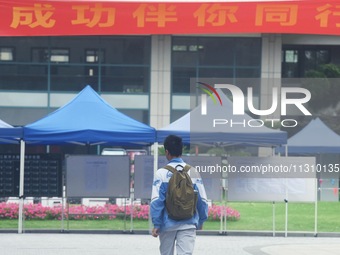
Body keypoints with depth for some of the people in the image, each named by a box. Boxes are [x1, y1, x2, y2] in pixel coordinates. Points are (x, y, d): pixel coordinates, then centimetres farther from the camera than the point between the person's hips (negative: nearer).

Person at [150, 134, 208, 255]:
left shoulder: (162, 173, -7)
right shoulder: (193, 172, 0)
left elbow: (156, 201, -11)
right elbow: (202, 200, 2)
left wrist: (156, 224, -6)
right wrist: (201, 221, 15)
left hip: (168, 224, -1)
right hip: (188, 225, 1)